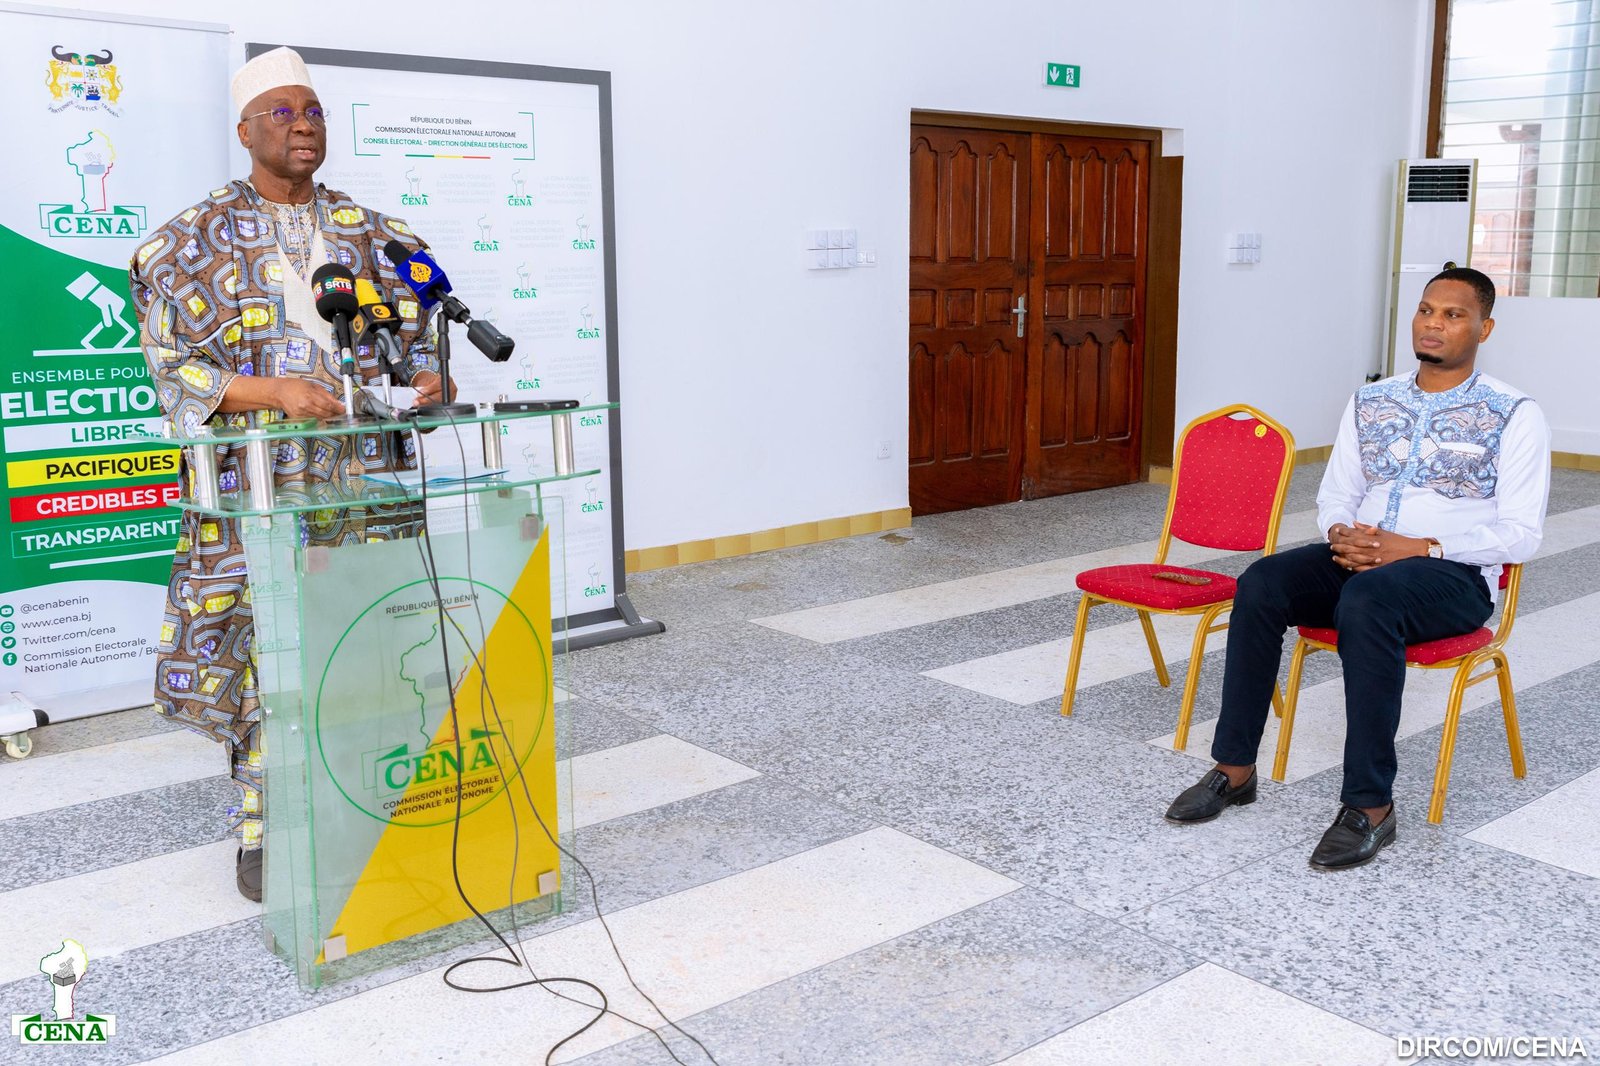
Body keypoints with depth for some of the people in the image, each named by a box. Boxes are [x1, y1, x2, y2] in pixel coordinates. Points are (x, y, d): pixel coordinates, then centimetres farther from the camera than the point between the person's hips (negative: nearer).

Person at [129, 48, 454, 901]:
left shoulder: (371, 235, 13)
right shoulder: (196, 242, 2)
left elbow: (415, 338, 15)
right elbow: (174, 370, -4)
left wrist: (427, 378, -9)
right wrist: (280, 392, -19)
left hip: (366, 482, 3)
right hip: (258, 491, -3)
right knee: (262, 651, -2)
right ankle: (260, 834, 14)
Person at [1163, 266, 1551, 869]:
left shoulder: (1514, 415, 0)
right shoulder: (1371, 402, 15)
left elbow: (1521, 535, -8)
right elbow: (1333, 498, 16)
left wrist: (1417, 547, -19)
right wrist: (1342, 534, -9)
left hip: (1454, 574, -5)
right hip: (1359, 556, 5)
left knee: (1365, 599, -38)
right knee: (1261, 583, -24)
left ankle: (1371, 806, -32)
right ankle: (1235, 769, -17)